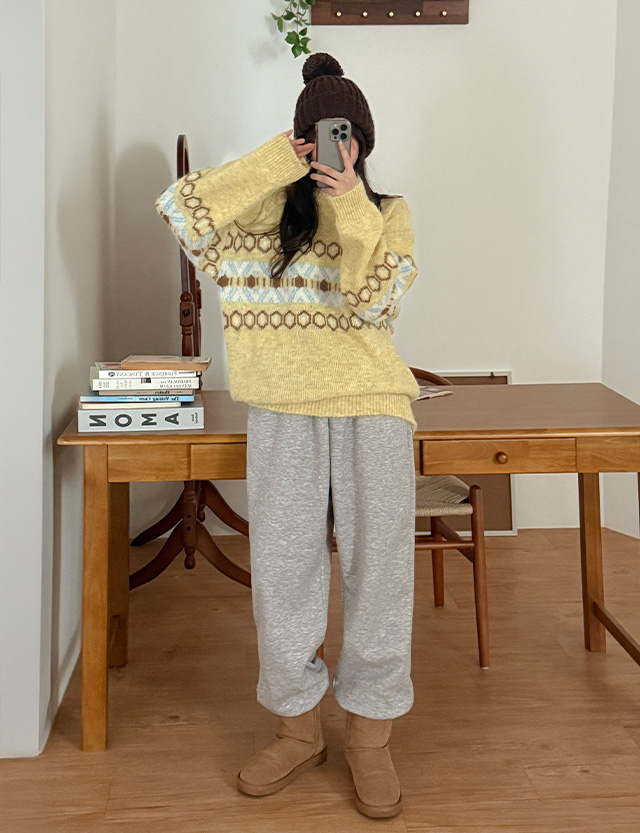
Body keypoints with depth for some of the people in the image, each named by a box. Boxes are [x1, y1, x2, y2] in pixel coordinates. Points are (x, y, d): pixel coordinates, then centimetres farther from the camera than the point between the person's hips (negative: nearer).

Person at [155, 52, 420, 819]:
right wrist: (273, 165, -11)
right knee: (282, 573, 5)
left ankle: (369, 736, 19)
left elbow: (371, 299, -9)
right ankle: (298, 727, 24)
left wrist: (350, 200, -15)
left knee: (377, 571, 3)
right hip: (282, 412, 1)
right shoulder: (261, 205, 8)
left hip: (372, 408, 0)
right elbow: (180, 210, -10)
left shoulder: (387, 211, 8)